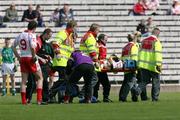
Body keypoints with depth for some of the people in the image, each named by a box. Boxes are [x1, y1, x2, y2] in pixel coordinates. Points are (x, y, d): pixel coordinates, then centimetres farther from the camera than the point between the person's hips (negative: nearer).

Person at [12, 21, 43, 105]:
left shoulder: (21, 35, 8)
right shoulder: (32, 35, -11)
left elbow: (13, 46, 12)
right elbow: (32, 47, -26)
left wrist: (18, 56, 13)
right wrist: (34, 56, -14)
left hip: (22, 58, 6)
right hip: (30, 58, -6)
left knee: (23, 80, 10)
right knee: (40, 78, 7)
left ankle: (23, 100, 7)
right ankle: (39, 99, -3)